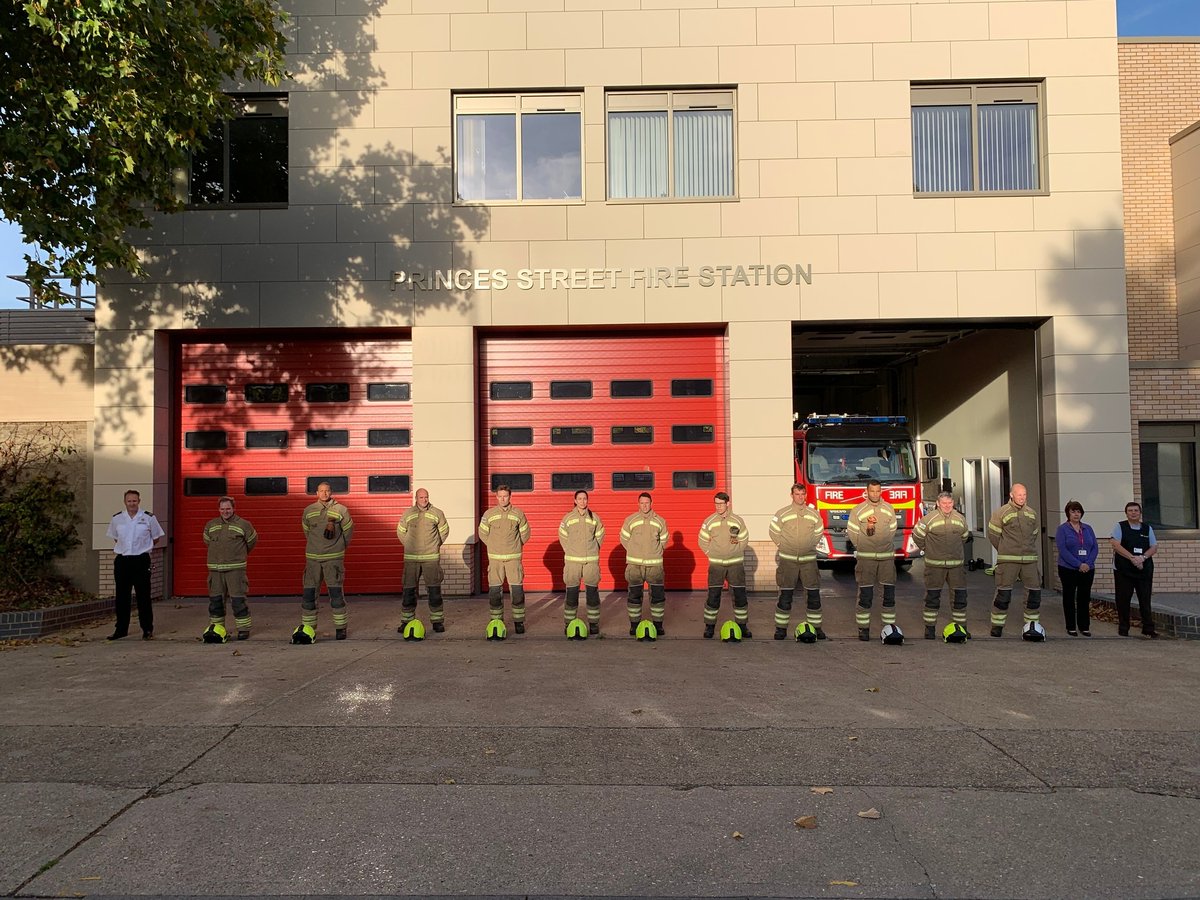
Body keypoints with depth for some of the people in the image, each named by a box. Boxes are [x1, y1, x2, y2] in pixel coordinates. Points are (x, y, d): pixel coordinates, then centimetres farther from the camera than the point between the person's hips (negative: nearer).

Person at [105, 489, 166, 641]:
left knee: (143, 596, 0)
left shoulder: (148, 518, -1)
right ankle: (121, 629, 18)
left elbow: (156, 537, 11)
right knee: (121, 597, 8)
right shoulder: (116, 519, 6)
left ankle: (147, 630, 7)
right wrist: (122, 548, 15)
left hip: (141, 560, -3)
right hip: (122, 561, 3)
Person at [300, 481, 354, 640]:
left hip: (334, 558, -2)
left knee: (336, 592, -3)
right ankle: (308, 627, 12)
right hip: (312, 557, 2)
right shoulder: (308, 511, 6)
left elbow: (348, 531, 8)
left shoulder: (341, 510, -1)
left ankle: (340, 627, 5)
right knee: (309, 593, 2)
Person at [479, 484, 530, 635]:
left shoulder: (518, 514, 1)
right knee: (494, 591, 2)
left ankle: (519, 621, 6)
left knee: (517, 590, -3)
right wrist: (494, 547, 12)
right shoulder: (489, 514, 2)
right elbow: (482, 533, 13)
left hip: (514, 558, -1)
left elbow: (525, 533, 13)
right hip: (495, 558, 1)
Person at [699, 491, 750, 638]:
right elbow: (703, 541, 7)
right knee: (713, 596, -2)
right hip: (716, 564, -1)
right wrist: (713, 555, 3)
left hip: (736, 563, 1)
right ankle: (709, 626, 8)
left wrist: (736, 553, 4)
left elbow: (744, 539, 11)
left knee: (740, 595, 2)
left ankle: (742, 625, 13)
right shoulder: (709, 521, 0)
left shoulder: (737, 520, 1)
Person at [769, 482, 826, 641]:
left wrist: (809, 546, 10)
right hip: (787, 560, -2)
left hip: (809, 559, 2)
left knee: (813, 594, 1)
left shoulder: (813, 514, 6)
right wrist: (784, 546, 3)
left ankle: (815, 626, 11)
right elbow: (773, 531, 4)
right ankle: (781, 627, 7)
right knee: (785, 595, 0)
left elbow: (819, 532, 16)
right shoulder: (782, 514, -2)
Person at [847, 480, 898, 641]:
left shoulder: (889, 509, 9)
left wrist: (885, 546, 0)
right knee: (865, 595, -1)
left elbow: (892, 532, 10)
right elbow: (852, 533, -1)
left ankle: (890, 626, 11)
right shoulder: (858, 510, 1)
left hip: (887, 557, 2)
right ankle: (863, 628, 6)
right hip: (865, 557, -2)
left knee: (889, 594, 2)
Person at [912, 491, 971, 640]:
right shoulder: (929, 519, -7)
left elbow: (964, 537, 23)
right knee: (932, 597, 2)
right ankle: (930, 628, 10)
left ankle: (961, 626, 16)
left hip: (956, 563, 3)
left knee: (960, 595, 4)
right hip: (935, 564, -3)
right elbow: (917, 536, 5)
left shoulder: (960, 518, 6)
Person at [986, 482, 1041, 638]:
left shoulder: (1032, 513, 10)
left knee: (1034, 591, 4)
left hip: (1030, 559, 4)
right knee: (1003, 592, -4)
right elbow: (993, 534, 2)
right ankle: (997, 626, 5)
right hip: (1008, 560, -4)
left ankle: (1032, 624, 18)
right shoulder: (1001, 513, -4)